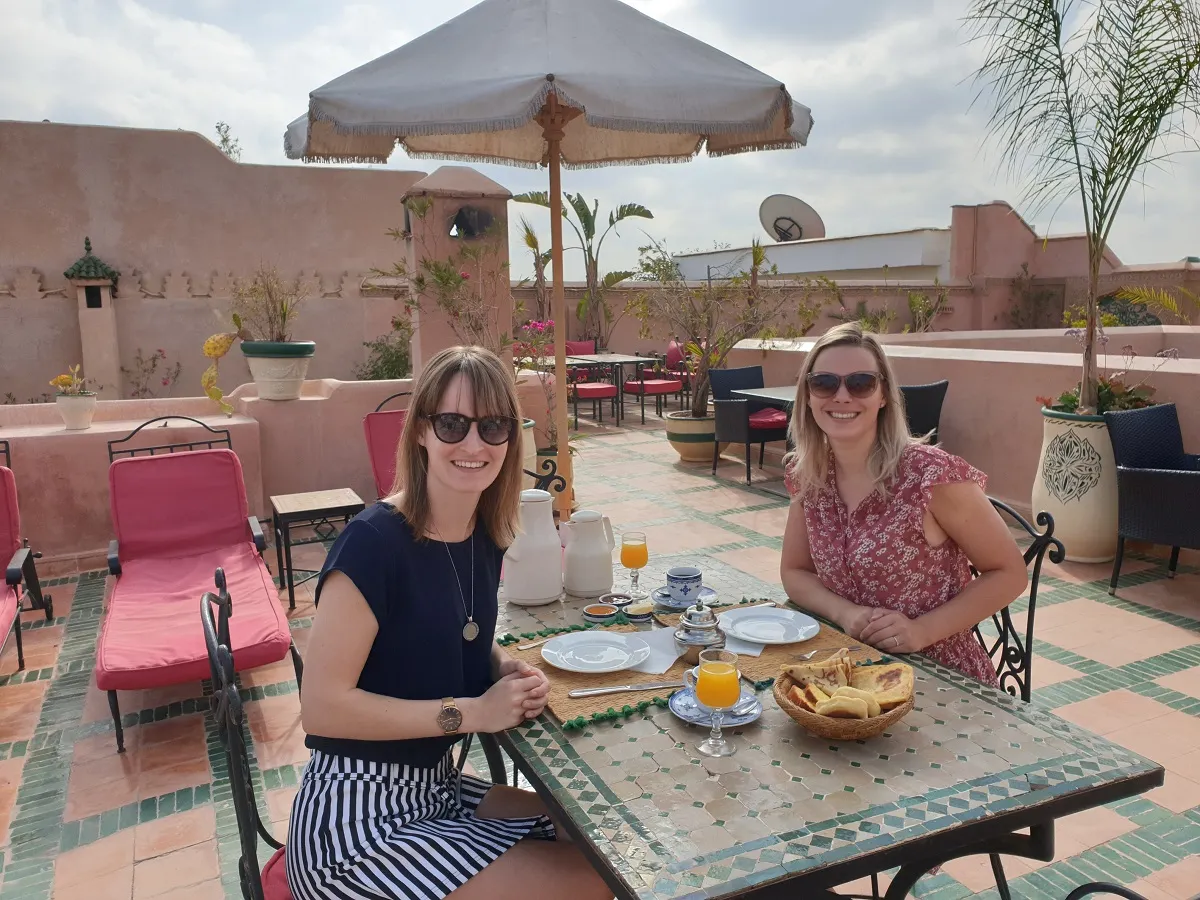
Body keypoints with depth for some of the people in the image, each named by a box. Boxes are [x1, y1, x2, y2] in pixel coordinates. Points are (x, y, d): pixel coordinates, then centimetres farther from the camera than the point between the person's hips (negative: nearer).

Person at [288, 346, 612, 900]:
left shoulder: (485, 537, 0)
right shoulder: (373, 541, -23)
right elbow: (322, 706, -23)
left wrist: (511, 673, -6)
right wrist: (471, 712, -22)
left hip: (435, 789, 8)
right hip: (356, 820, -7)